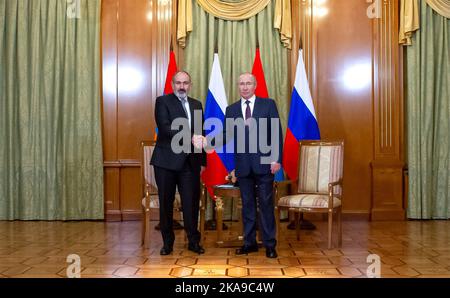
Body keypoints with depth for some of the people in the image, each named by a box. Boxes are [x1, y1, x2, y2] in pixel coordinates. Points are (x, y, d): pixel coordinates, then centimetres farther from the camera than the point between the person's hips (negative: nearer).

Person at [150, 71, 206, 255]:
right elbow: (165, 128, -15)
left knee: (191, 203, 2)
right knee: (166, 203, 4)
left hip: (190, 162, 3)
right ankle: (167, 242, 16)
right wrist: (190, 138, -22)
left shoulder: (196, 105, 16)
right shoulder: (163, 101, 0)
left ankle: (193, 241, 15)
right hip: (167, 160, -3)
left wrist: (202, 160, 15)